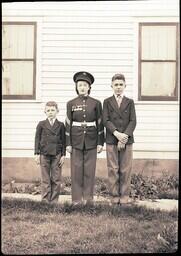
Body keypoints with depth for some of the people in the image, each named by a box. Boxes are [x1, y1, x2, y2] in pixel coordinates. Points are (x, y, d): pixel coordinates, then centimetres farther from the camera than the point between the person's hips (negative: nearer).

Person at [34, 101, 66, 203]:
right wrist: (37, 154, -1)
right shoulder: (41, 124, 4)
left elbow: (64, 141, 4)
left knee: (56, 179, 3)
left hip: (57, 154, 0)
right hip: (44, 154, 0)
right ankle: (45, 200, 11)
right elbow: (37, 139, 5)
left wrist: (63, 155, -1)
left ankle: (54, 201, 11)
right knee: (45, 179, 5)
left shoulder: (61, 125, 3)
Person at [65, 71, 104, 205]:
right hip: (76, 140, 0)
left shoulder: (96, 103, 3)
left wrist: (100, 142, -1)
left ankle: (88, 197, 12)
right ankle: (77, 199, 10)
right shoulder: (71, 103, 4)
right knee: (76, 169, 2)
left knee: (90, 169, 2)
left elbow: (100, 123, 3)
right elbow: (68, 124, 3)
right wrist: (68, 143, -1)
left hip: (91, 140, 0)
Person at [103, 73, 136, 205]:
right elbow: (106, 120, -2)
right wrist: (117, 133, -16)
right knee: (113, 169, 2)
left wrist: (125, 136, -13)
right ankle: (114, 195, 10)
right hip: (111, 140, -1)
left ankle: (125, 195, 10)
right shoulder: (107, 102, 8)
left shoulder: (130, 102, 10)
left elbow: (133, 121, 1)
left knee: (126, 169, 2)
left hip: (127, 140, 1)